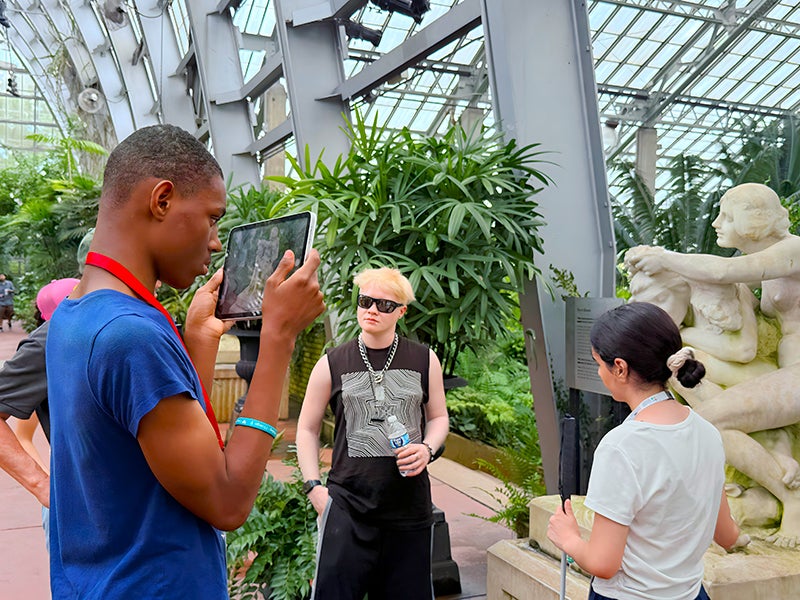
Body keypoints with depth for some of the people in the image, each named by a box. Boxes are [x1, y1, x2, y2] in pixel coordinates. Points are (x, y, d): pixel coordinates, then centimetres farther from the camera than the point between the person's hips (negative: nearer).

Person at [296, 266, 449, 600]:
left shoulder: (424, 360, 4)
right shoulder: (332, 363, 1)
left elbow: (438, 416, 15)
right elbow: (307, 428, 9)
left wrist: (427, 448, -5)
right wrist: (314, 486, 0)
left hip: (410, 505, 2)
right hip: (348, 505, -1)